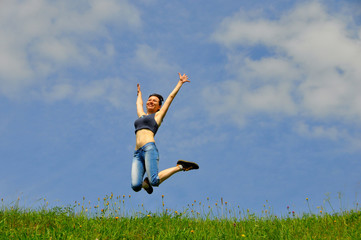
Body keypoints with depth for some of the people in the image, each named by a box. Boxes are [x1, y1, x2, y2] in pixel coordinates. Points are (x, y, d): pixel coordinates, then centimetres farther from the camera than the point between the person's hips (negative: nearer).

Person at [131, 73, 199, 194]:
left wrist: (180, 82, 33)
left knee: (154, 181, -22)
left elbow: (171, 96, 23)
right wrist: (139, 93, 68)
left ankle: (180, 166, 1)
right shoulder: (141, 115, 30)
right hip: (137, 153, 5)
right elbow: (139, 103, 51)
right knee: (135, 186, -15)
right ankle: (146, 181, 20)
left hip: (149, 148, -5)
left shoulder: (158, 115, 17)